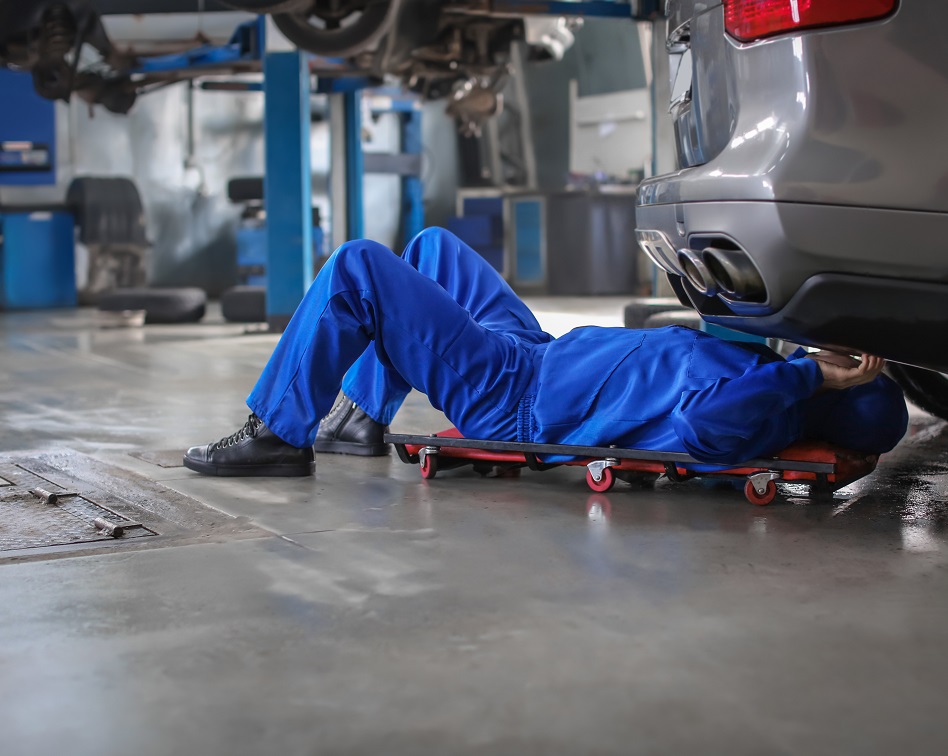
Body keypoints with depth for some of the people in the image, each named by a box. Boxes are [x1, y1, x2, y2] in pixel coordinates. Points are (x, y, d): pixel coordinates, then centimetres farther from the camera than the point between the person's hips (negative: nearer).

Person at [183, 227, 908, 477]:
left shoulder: (760, 412, -29)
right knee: (429, 245, 24)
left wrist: (813, 374, -41)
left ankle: (279, 436, 1)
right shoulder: (782, 375, -3)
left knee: (356, 266, -13)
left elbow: (705, 420, -52)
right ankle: (361, 418, 28)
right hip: (545, 353, 9)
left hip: (514, 398, -9)